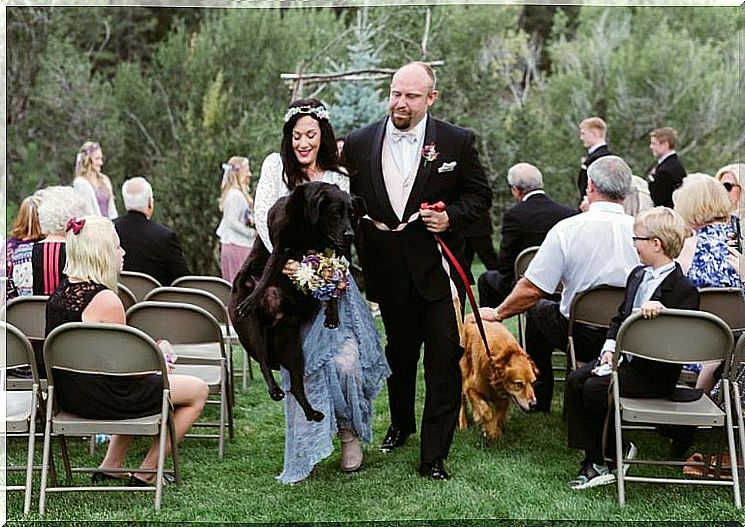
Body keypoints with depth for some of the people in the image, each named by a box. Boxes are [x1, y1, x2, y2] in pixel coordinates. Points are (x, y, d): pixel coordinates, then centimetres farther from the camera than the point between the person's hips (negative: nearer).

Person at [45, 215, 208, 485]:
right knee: (198, 391, 7)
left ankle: (110, 466, 30)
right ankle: (146, 473, 13)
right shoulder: (106, 300, -22)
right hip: (100, 398, -9)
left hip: (67, 393, 9)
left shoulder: (61, 292, 5)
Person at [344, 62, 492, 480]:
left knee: (444, 362, -3)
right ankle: (401, 424, 43)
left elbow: (480, 195, 3)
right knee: (399, 354, 20)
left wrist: (450, 217, -13)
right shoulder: (359, 143, 1)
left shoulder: (458, 142, -4)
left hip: (437, 269, -2)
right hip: (388, 272, 3)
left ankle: (434, 456, 5)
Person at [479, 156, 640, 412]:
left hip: (584, 338, -3)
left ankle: (538, 402, 33)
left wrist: (498, 313, 5)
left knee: (537, 309, 26)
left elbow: (531, 289, -12)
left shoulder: (566, 229, -16)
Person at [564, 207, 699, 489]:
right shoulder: (638, 275, 12)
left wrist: (661, 311, -36)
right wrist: (609, 348, 2)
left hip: (655, 371, -8)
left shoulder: (684, 289, -16)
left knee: (596, 388, -22)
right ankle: (592, 459, -6)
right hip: (625, 357, 9)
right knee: (575, 379, -8)